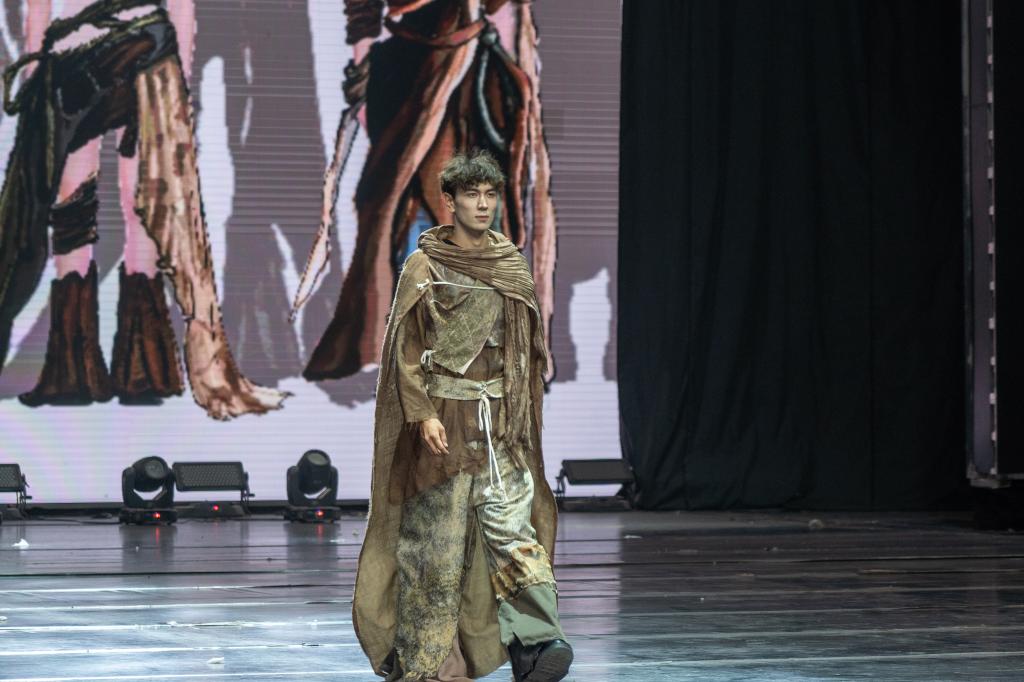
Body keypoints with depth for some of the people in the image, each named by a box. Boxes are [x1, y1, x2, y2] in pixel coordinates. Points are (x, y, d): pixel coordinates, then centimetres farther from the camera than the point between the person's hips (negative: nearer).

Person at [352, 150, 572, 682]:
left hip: (500, 421, 3)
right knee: (436, 540, 0)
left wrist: (522, 414, 14)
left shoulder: (512, 267, 11)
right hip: (444, 421, -3)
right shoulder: (424, 267, -1)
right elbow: (406, 349, -4)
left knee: (513, 526, -9)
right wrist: (422, 413, -14)